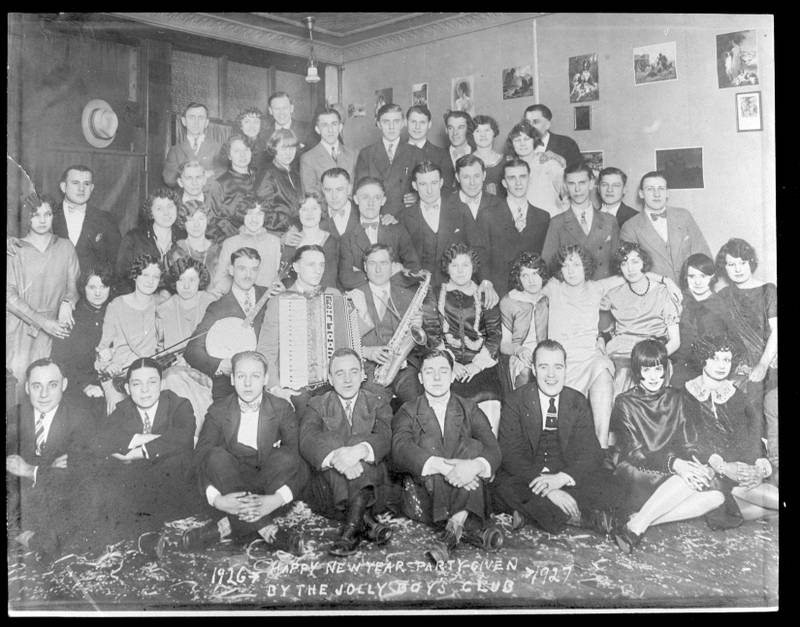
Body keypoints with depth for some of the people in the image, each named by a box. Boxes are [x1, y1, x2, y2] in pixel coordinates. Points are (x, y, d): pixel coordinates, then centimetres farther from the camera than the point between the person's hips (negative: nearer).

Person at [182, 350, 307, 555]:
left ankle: (226, 526, -29)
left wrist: (277, 499, -33)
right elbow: (201, 454, -12)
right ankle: (267, 530, -33)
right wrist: (216, 499, -32)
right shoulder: (218, 410, 2)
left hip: (269, 489, 0)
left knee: (286, 457, -29)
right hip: (230, 489, 1)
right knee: (217, 456, -28)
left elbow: (294, 456, -14)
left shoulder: (282, 409, 0)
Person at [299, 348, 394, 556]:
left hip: (373, 487, 0)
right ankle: (365, 521, -39)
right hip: (327, 491, 0)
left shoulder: (378, 403, 14)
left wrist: (360, 450, -35)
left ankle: (352, 527, -41)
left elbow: (384, 438, -8)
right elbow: (307, 440, -10)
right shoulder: (317, 405, 13)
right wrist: (334, 456, -35)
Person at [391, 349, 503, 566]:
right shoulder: (408, 412, 7)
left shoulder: (469, 410, 12)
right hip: (425, 496, -1)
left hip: (466, 496, 1)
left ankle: (453, 527, -36)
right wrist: (444, 467, -32)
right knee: (430, 444, -24)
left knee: (473, 446, -21)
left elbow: (493, 450, -5)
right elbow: (400, 450, -15)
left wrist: (475, 466, -31)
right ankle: (469, 526, -36)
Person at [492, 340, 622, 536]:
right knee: (503, 490, -33)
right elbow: (509, 454, -13)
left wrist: (562, 478, -24)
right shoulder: (515, 401, -4)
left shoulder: (578, 402, 5)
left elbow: (592, 453, -3)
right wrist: (544, 485, -29)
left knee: (610, 488, -22)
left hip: (569, 480, 3)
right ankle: (573, 516, -24)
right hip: (526, 480, -2)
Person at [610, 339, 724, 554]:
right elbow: (635, 453, -11)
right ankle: (634, 527, -25)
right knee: (690, 481, -31)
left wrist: (692, 462, -16)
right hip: (636, 474, -5)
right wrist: (673, 464, -27)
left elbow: (688, 445, 8)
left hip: (674, 472, 6)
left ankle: (637, 520, -24)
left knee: (714, 497, -21)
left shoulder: (675, 398, 12)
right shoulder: (625, 403, -2)